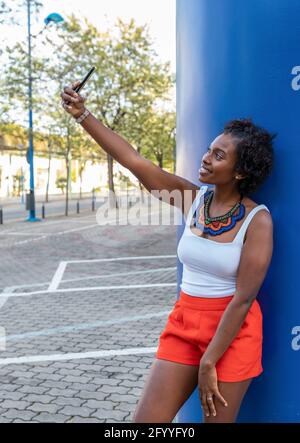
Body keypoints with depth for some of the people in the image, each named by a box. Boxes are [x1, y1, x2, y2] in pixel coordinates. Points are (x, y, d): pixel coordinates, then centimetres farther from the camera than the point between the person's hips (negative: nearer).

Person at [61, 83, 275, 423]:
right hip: (183, 323, 5)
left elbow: (244, 297, -16)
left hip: (234, 331, -4)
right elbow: (134, 161, -2)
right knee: (145, 420, 4)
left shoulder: (257, 219, -14)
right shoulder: (192, 198, -1)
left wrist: (208, 363, -15)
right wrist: (82, 115, -5)